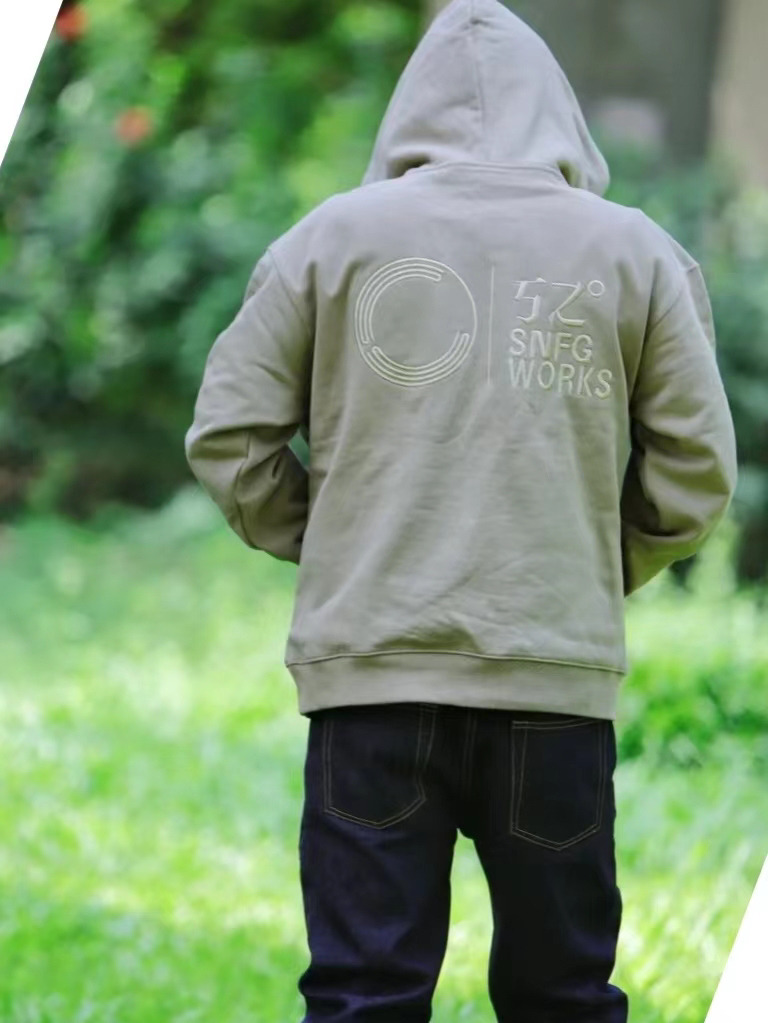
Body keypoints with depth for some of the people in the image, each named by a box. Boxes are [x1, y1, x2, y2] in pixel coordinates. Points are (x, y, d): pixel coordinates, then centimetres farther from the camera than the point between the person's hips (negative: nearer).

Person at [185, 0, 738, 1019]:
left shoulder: (335, 234, 5)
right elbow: (697, 472, 5)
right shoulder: (635, 252, 6)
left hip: (371, 669, 0)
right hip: (561, 677, 1)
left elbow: (228, 437, 3)